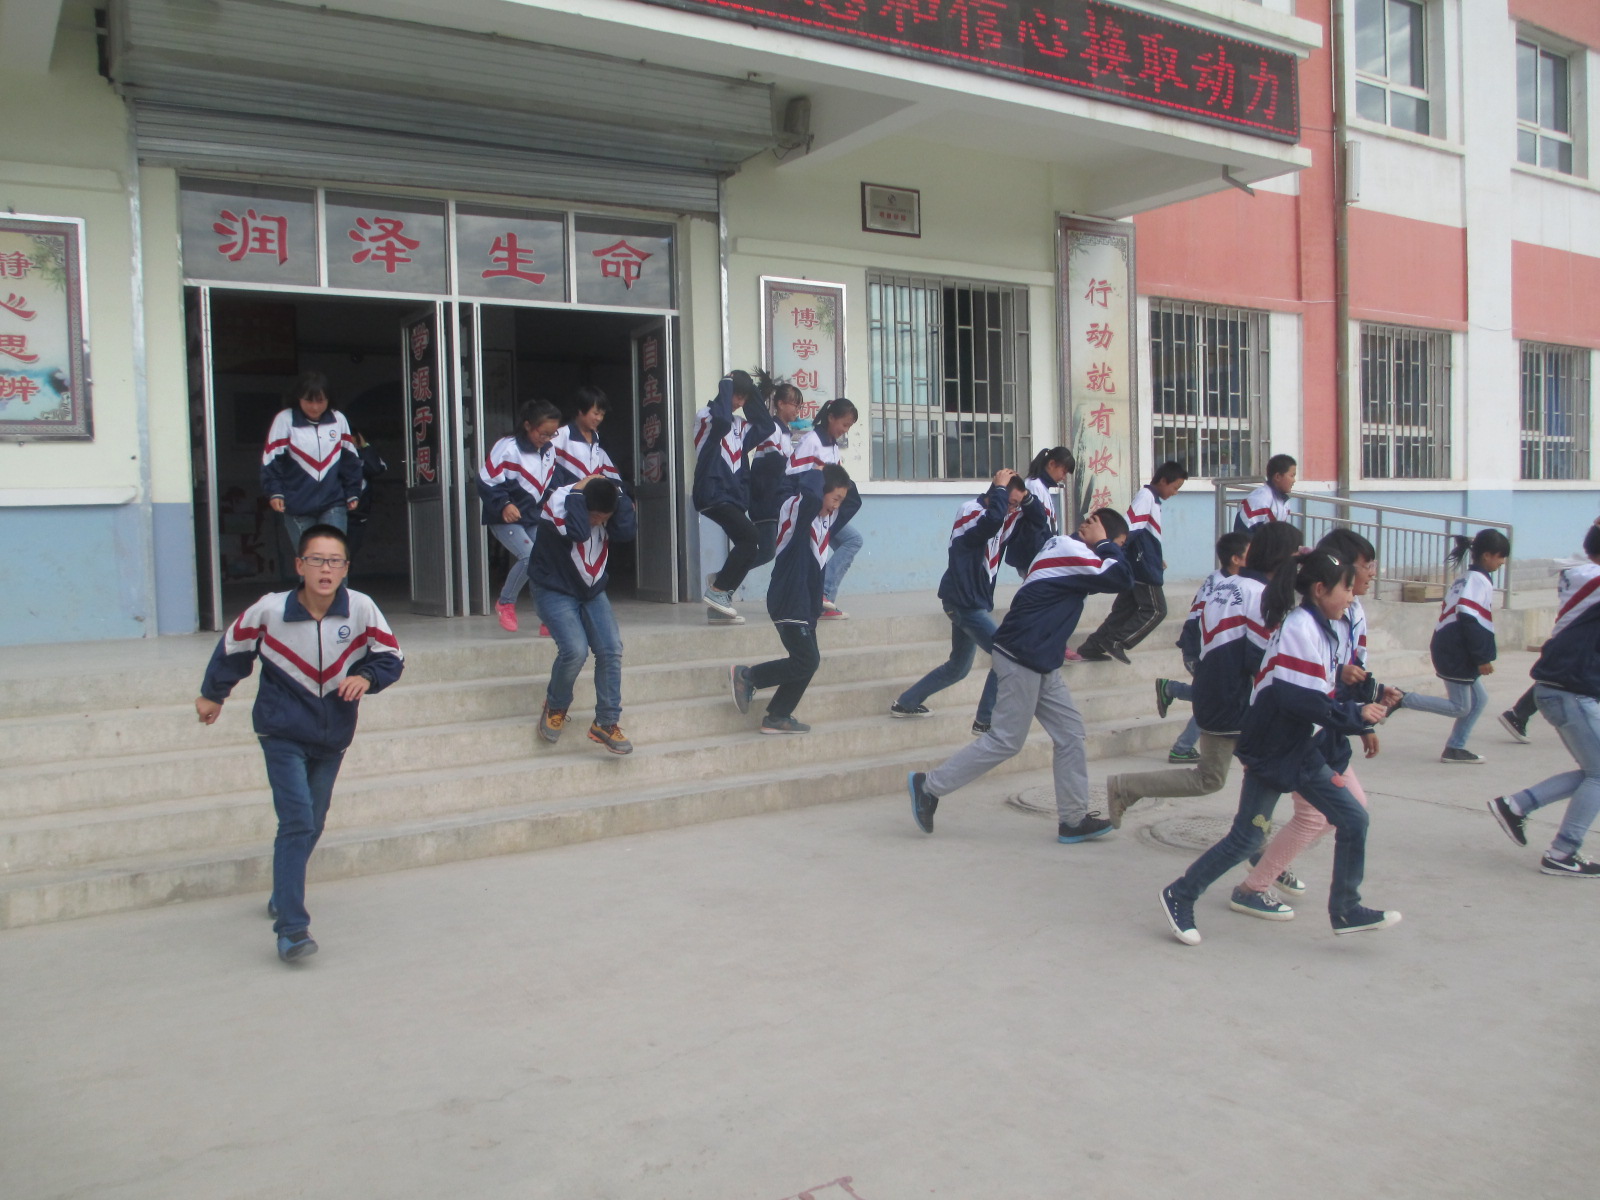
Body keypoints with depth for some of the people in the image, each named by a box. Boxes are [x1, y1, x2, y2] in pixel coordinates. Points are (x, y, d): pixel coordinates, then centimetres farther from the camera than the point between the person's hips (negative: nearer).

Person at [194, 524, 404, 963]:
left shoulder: (361, 608, -15)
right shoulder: (270, 610, -17)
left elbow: (391, 656, -3)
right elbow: (233, 648, 2)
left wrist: (366, 676, -24)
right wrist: (212, 695, 16)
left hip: (332, 737, 3)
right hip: (283, 733, -3)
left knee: (312, 825, 16)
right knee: (297, 822, -15)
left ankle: (283, 897, 43)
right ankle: (291, 928, -12)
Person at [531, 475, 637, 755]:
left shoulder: (608, 510, -7)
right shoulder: (558, 501, -23)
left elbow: (627, 532, -26)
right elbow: (578, 532, -41)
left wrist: (615, 490, -25)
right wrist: (578, 492, -31)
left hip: (593, 591, 5)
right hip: (555, 590, -5)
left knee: (611, 650, -10)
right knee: (575, 650, -23)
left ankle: (606, 724, 1)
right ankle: (555, 707, 6)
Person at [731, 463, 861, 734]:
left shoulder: (829, 518, 13)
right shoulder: (796, 508, -12)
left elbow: (855, 502, 26)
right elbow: (811, 496, -34)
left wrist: (838, 473, 13)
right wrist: (818, 473, -14)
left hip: (808, 602, 9)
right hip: (789, 599, -9)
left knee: (807, 662, 8)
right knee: (807, 661, -13)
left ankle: (777, 717, 16)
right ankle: (747, 676, 0)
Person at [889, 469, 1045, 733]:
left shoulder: (1005, 518, 8)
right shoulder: (970, 511, -17)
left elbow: (1039, 520, 11)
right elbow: (992, 520, -39)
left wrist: (1025, 494, -5)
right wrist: (1000, 489, -24)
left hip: (973, 602, 10)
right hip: (964, 601, -10)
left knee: (958, 667, 20)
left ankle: (905, 703, 30)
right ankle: (985, 720, -4)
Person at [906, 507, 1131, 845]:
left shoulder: (1065, 545, 12)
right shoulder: (1072, 552, -17)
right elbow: (1119, 577, -20)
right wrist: (1105, 544, -7)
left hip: (1041, 662, 10)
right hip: (1021, 658, -10)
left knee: (1070, 734, 9)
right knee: (1006, 741, -4)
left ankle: (1073, 819, 14)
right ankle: (929, 786, 5)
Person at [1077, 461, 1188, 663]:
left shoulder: (1151, 498, 17)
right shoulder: (1146, 496, -13)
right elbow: (1130, 528, -23)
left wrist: (1157, 559, 32)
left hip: (1137, 568, 10)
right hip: (1143, 568, -10)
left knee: (1124, 609, 10)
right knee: (1155, 610, -5)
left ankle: (1092, 647, 10)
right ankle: (1116, 642, -7)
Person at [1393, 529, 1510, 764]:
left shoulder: (1466, 577, 17)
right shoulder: (1479, 580, -13)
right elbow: (1471, 622, -21)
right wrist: (1483, 658, -18)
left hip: (1450, 649, 10)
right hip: (1455, 653, -10)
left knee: (1479, 699, 14)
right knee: (1460, 707, -4)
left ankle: (1455, 749, 14)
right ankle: (1401, 700, -7)